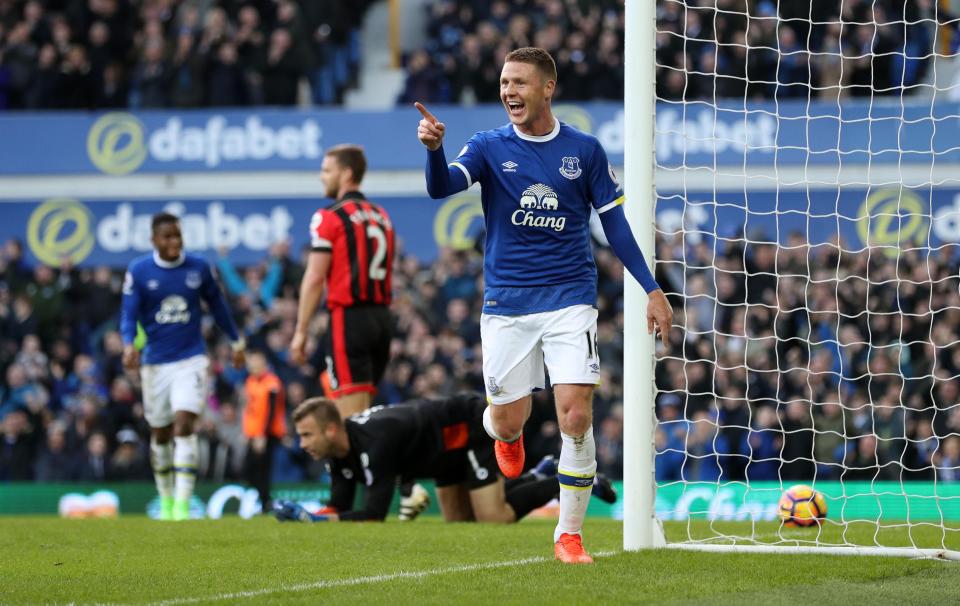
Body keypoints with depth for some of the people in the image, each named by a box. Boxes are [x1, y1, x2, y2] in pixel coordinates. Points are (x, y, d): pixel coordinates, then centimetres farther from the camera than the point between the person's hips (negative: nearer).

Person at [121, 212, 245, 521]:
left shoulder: (199, 268, 0)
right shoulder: (138, 271, -5)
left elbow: (217, 305, 14)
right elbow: (129, 314, -7)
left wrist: (236, 341, 21)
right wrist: (129, 343, -26)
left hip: (191, 360, -1)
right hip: (155, 363, 1)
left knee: (184, 425, -17)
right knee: (160, 434, 11)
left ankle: (183, 504, -20)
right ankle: (166, 501, 29)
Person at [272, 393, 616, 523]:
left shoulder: (374, 442, -37)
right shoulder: (340, 451, -10)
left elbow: (374, 513, -39)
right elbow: (341, 508, -7)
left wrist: (311, 519, -41)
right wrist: (301, 515, -26)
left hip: (474, 429, -9)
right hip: (451, 447, 9)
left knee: (494, 519, -13)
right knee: (459, 521, 15)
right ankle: (538, 476, 28)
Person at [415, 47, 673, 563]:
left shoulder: (584, 151, 2)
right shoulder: (489, 147, 0)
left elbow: (614, 223, 9)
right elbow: (442, 187, -18)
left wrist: (651, 288, 4)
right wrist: (434, 148, -40)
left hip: (570, 298, 0)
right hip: (506, 302, 0)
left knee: (576, 414, -12)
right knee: (507, 420, 2)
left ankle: (569, 534, 1)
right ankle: (507, 436, 43)